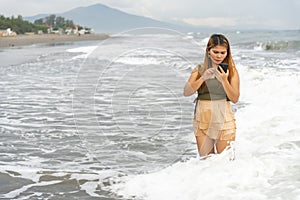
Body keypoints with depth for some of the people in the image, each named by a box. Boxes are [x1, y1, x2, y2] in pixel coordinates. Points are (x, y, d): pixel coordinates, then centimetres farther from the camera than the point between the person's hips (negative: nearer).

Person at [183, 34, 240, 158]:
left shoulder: (231, 71, 0)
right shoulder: (199, 70, 4)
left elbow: (235, 99, -5)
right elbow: (186, 92, -7)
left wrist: (224, 80, -18)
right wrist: (203, 78, -20)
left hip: (224, 121, -2)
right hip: (202, 120, 2)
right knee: (205, 160, 8)